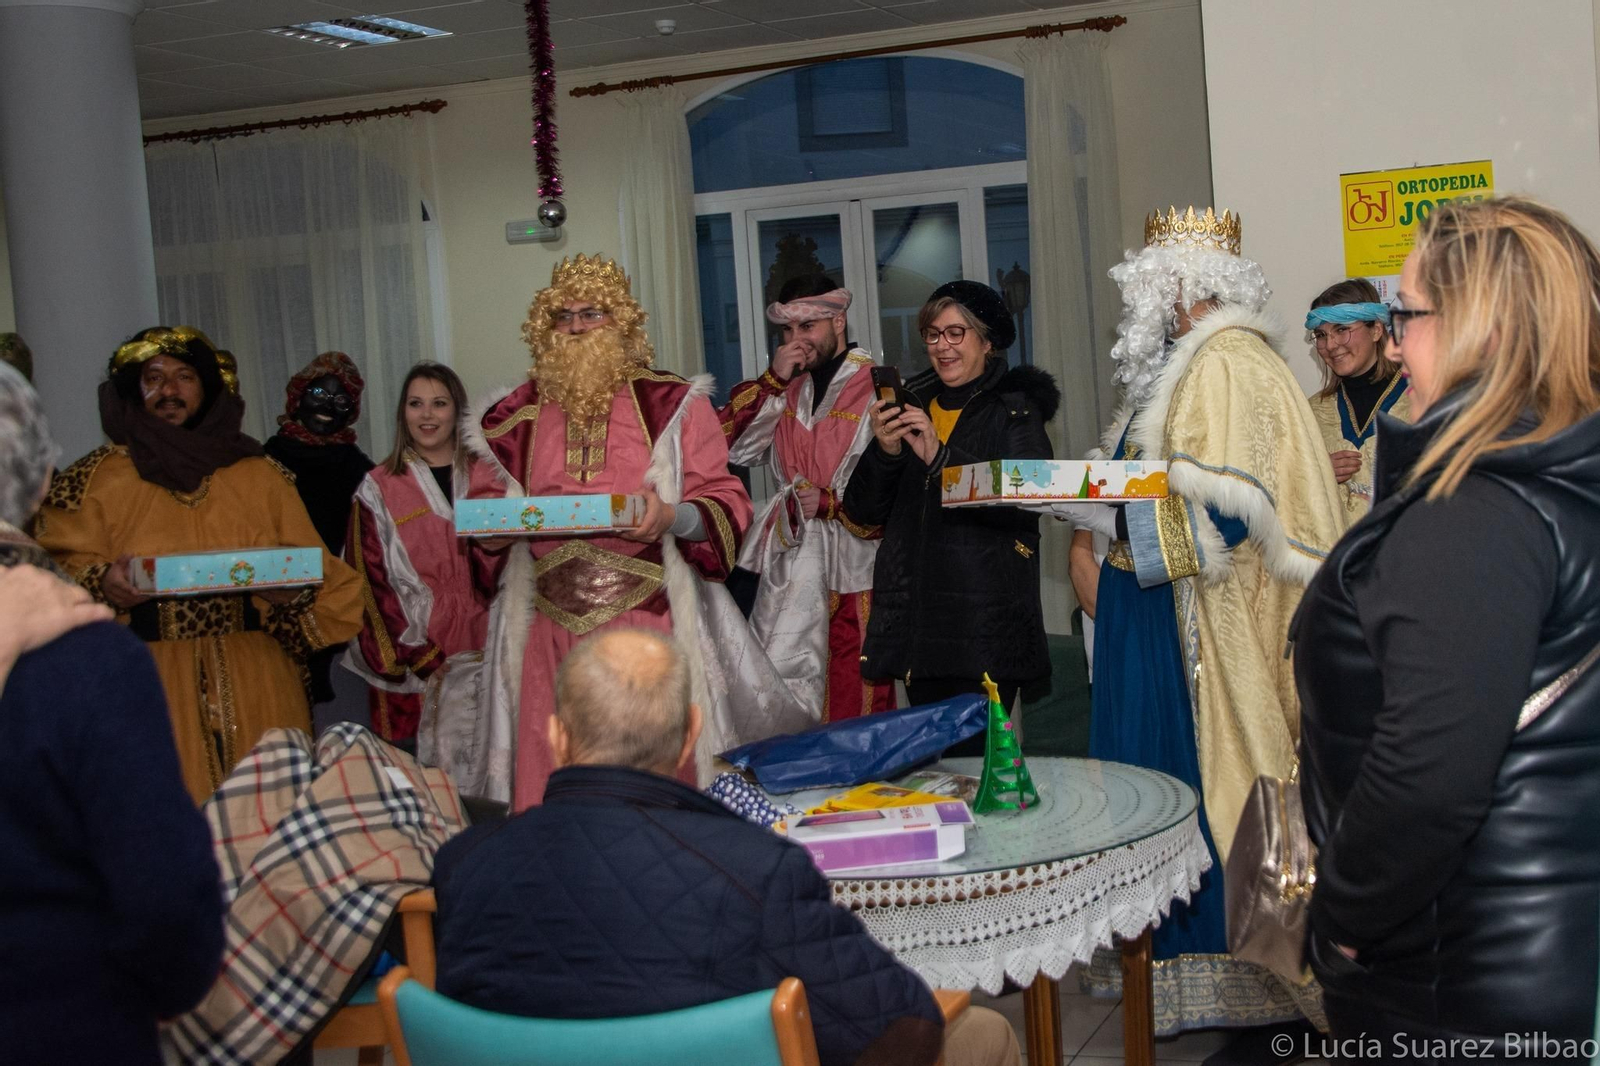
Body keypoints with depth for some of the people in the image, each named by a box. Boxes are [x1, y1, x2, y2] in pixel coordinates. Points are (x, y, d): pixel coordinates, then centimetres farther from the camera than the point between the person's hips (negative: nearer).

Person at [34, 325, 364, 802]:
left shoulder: (260, 475, 11)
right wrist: (101, 584, -19)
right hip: (146, 685, -2)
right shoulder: (96, 477, 6)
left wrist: (293, 589, -11)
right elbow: (58, 570, 1)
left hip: (253, 686, 2)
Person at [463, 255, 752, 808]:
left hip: (649, 625, -2)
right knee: (551, 789, 1)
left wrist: (672, 517, -17)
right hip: (550, 632, 3)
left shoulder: (673, 404, 5)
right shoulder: (512, 419, 13)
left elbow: (726, 505, 3)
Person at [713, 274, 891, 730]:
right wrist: (773, 380, -1)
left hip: (854, 568, -5)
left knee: (857, 701, 0)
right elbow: (733, 447, 5)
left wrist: (831, 503, -15)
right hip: (790, 566, 5)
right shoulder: (786, 389, 15)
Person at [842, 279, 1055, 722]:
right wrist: (884, 452, -9)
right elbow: (862, 512, 10)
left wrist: (941, 456, -23)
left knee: (976, 751, -11)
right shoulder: (911, 406, 14)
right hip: (917, 618, 4)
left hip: (986, 620, -4)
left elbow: (1029, 499, -15)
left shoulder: (1015, 408, 2)